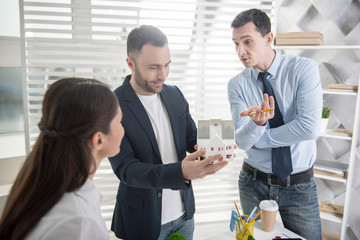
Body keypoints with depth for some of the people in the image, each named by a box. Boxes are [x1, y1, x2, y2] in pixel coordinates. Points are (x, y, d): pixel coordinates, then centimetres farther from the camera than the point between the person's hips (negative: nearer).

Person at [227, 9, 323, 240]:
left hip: (300, 186, -1)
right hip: (254, 183, 2)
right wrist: (257, 122, -35)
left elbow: (310, 127, -21)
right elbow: (242, 141, -13)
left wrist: (259, 138, -15)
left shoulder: (304, 69, -11)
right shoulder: (237, 84, -6)